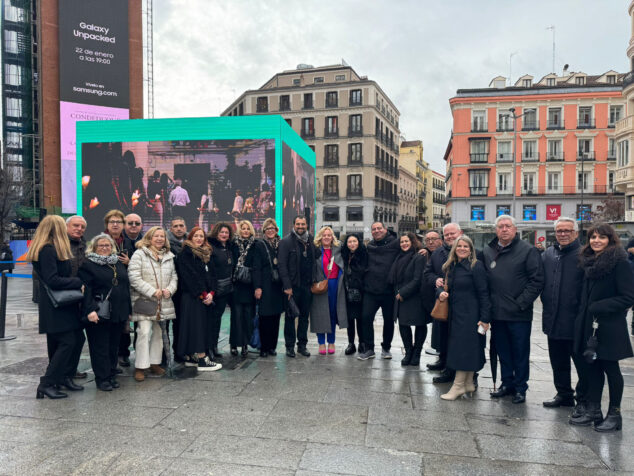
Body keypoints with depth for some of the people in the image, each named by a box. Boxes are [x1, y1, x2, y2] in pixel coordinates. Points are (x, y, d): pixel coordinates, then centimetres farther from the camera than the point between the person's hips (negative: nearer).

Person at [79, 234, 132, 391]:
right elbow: (85, 290, -13)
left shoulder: (119, 264, 16)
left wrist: (128, 310, 15)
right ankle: (102, 378, 11)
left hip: (118, 313, 6)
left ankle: (112, 375, 24)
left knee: (114, 345, 13)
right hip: (98, 314, -6)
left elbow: (126, 287, 18)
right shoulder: (87, 265, -4)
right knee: (100, 347, 1)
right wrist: (90, 310, -24)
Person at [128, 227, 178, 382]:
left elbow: (174, 276, 17)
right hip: (144, 301, -6)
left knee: (158, 333, 13)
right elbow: (134, 278, -13)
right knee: (144, 332, -12)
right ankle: (140, 367, -2)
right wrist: (152, 291, -16)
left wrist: (170, 289, -3)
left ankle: (155, 363, 25)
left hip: (163, 302, 6)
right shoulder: (139, 254, -6)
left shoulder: (168, 256, 13)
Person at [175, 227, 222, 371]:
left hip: (206, 297, 8)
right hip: (192, 297, -8)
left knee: (203, 325, 8)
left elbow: (210, 274, 12)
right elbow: (190, 277, -13)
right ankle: (202, 360, -7)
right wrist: (202, 294, -14)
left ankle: (190, 358, 16)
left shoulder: (207, 254, 17)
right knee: (196, 326, -8)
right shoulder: (185, 254, -6)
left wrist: (210, 293, -3)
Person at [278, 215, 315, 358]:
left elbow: (314, 261, 12)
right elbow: (282, 265, -10)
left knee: (304, 316, 11)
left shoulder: (311, 240, 9)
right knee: (290, 316, 6)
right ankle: (290, 346, 17)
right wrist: (287, 286, -15)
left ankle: (302, 345, 23)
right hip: (293, 286, -4)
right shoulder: (286, 241, -6)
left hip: (307, 285, 4)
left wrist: (314, 281, 3)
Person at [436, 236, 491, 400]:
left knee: (464, 348, -5)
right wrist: (441, 292, -5)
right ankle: (468, 384, 21)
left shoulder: (476, 266, -9)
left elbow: (483, 293, -12)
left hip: (470, 314, -7)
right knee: (467, 349, 13)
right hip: (455, 314, 7)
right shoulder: (450, 267, 12)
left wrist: (485, 318, -16)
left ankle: (458, 386, 2)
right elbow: (445, 286, 20)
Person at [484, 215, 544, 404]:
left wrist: (521, 303, -13)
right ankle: (507, 383, 29)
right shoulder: (488, 251, 9)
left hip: (519, 314, -4)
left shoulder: (528, 250, -6)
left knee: (520, 353, 7)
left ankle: (520, 388, 21)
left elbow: (537, 280, -9)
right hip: (497, 313, 5)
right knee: (503, 351, 15)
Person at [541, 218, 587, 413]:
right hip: (554, 321, 6)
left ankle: (583, 400, 20)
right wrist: (546, 302, 9)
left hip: (576, 321, -6)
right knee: (558, 362, 17)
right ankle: (564, 395, 33)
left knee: (582, 363, 7)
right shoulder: (548, 254, 10)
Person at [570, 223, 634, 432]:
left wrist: (598, 308, -17)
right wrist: (583, 316, 8)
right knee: (592, 367, 12)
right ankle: (593, 411, 22)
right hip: (589, 324, 6)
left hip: (609, 327, -6)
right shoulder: (589, 262, 10)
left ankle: (614, 414, 21)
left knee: (610, 368, 6)